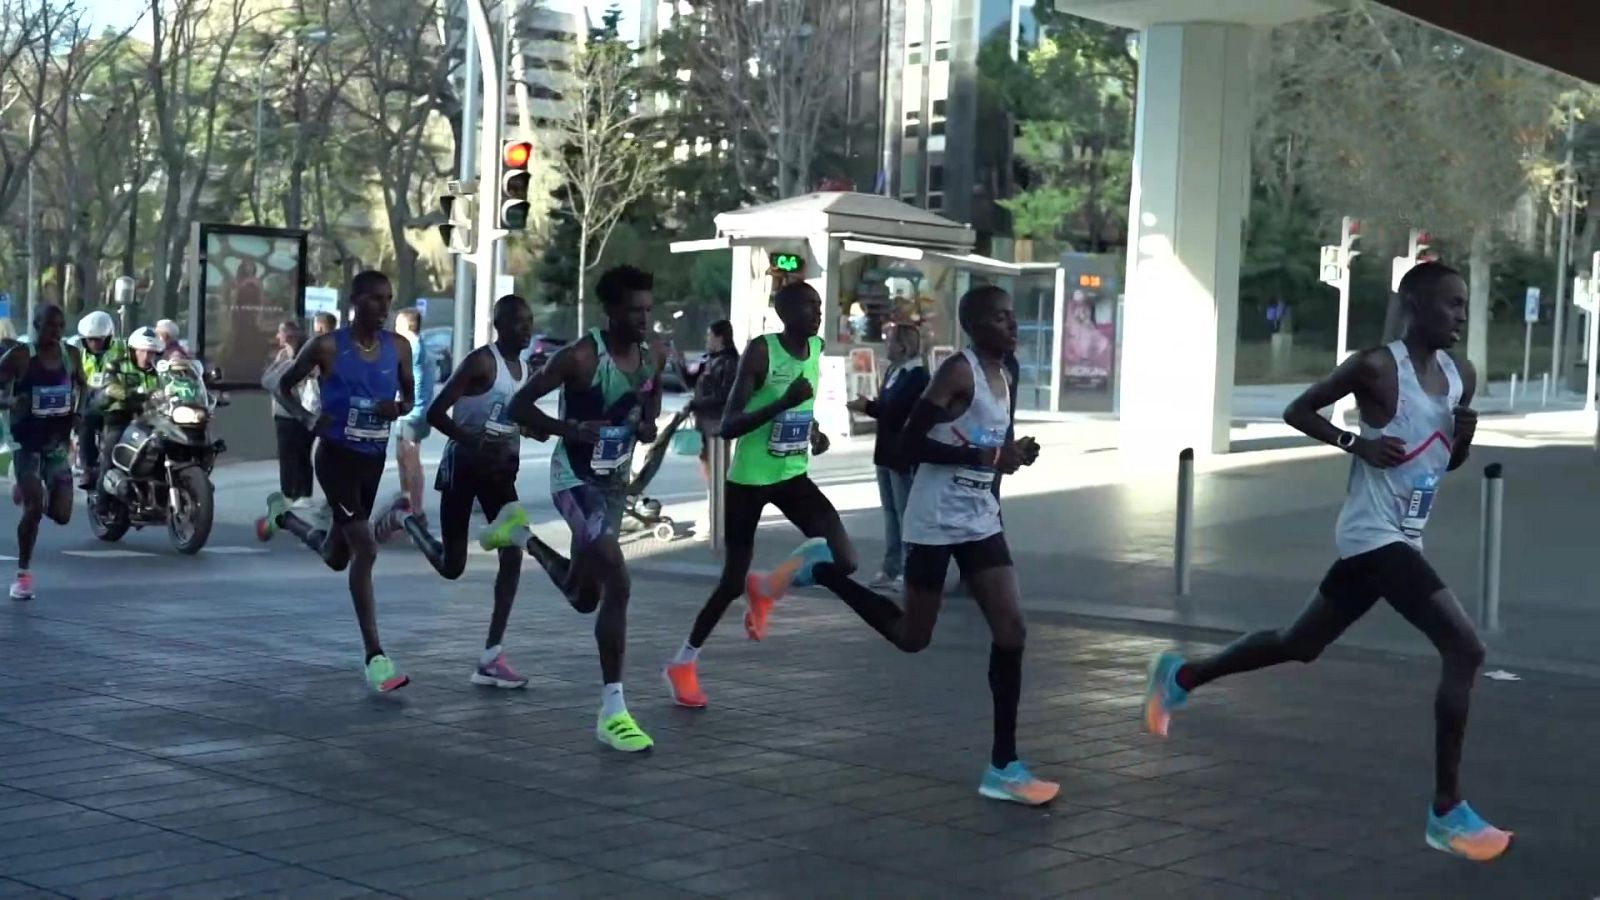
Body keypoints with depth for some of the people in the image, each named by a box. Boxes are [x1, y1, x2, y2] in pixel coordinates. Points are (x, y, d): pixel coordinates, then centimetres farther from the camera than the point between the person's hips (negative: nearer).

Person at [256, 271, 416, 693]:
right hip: (337, 456, -6)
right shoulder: (327, 347, -11)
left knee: (336, 557, 19)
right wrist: (307, 418, -17)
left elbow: (409, 396, 13)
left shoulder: (397, 347, 0)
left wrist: (398, 408, -11)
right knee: (366, 550, -17)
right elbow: (281, 385, 0)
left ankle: (282, 515, 49)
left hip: (373, 459, 6)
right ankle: (375, 657, -13)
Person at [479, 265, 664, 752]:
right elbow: (519, 406, -17)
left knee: (585, 597, 19)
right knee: (617, 586, -22)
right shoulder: (580, 357, -20)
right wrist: (572, 430, -30)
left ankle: (521, 535, 44)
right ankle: (612, 712, -15)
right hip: (577, 480, -7)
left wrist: (649, 424, -3)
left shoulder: (654, 356, -1)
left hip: (615, 481, 8)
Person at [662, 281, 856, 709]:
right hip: (749, 479, -6)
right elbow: (727, 427, -23)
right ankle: (683, 663, 22)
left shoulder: (816, 349, 2)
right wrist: (784, 403, -33)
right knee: (732, 582, 1)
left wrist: (814, 431, 2)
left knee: (843, 560, -12)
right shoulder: (760, 351, -19)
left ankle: (766, 588, 16)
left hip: (793, 476, 6)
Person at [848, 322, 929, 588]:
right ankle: (892, 569, 19)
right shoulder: (893, 371, 12)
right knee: (890, 512, 12)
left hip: (905, 455, -9)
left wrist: (867, 407, -14)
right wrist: (868, 405, -6)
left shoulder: (918, 376, -15)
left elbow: (897, 411, -21)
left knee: (907, 514, -3)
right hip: (887, 452, 9)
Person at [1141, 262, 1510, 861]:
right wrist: (1358, 442, -17)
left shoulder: (1462, 375, 9)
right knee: (1465, 650, -18)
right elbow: (1297, 411, -5)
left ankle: (1179, 677, 37)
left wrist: (1465, 435, -2)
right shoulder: (1378, 367, -13)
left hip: (1400, 538, 9)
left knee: (1300, 645, 20)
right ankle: (1447, 813, -12)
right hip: (1373, 536, -9)